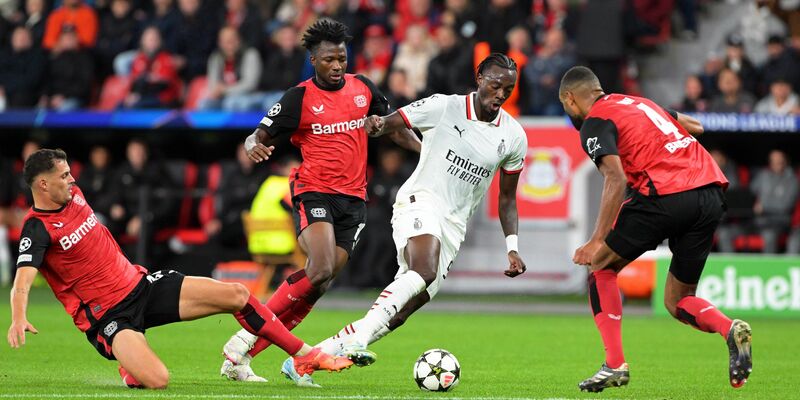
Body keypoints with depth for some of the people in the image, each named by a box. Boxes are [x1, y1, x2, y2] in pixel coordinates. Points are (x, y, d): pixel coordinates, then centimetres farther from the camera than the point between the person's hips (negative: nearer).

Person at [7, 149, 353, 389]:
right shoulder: (38, 229, -19)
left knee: (236, 295, -2)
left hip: (140, 284, 8)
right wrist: (18, 319, -51)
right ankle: (130, 368, 6)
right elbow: (22, 282, -34)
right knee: (157, 380, -31)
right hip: (108, 317, -8)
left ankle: (304, 355, 12)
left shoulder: (73, 194, 4)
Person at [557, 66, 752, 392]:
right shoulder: (637, 101, 25)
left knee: (600, 267, 12)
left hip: (667, 196, -7)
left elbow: (616, 179, -13)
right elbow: (695, 127, 30)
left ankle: (615, 364, 3)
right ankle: (731, 330, -13)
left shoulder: (595, 123, 1)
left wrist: (597, 241, -16)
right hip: (711, 195, 7)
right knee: (677, 302, 16)